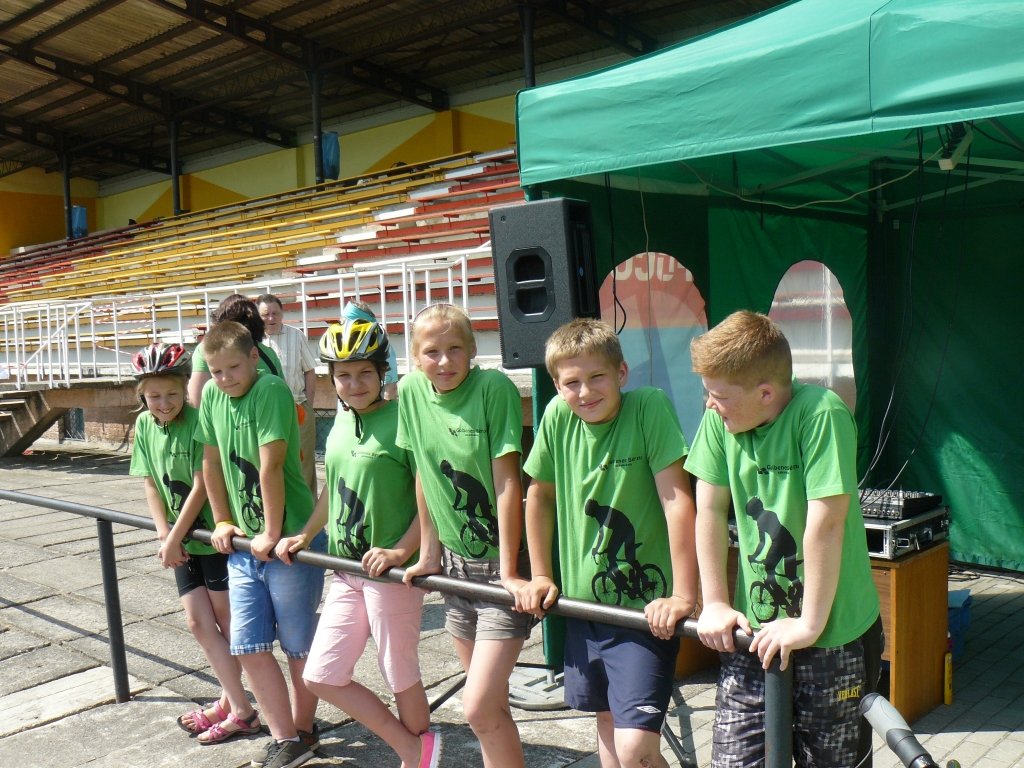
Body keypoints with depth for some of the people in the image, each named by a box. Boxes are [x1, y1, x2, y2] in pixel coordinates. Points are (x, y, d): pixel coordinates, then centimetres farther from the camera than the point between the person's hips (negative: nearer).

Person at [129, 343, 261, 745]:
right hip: (181, 541, 6)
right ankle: (234, 705, 17)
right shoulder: (145, 425, 2)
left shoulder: (199, 421, -19)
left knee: (224, 622, 4)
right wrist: (165, 536, -7)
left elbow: (201, 486, -20)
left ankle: (236, 710, 17)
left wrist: (174, 539, -16)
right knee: (199, 622, 6)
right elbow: (151, 485, 4)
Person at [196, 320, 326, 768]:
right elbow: (212, 462, 13)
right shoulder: (212, 396, 4)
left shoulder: (272, 391, -18)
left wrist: (272, 535, -18)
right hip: (243, 544, 7)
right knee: (249, 646, 5)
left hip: (289, 540, -6)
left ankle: (303, 730, 28)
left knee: (299, 646, 8)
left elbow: (270, 467, -20)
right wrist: (223, 522, 13)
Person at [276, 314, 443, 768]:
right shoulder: (341, 423, 8)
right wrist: (304, 536, 16)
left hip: (391, 572, -8)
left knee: (400, 678, 8)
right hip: (346, 571, 8)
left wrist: (401, 551, -24)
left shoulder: (401, 421, -15)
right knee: (321, 676, 9)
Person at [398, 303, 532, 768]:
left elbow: (507, 482, -18)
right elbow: (424, 476, 7)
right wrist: (428, 554, 10)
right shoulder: (411, 391, -2)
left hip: (502, 565, -5)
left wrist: (508, 571, -18)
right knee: (492, 704, 16)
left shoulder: (493, 387, -17)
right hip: (456, 564, 6)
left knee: (479, 709, -8)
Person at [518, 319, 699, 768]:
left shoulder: (649, 408, -17)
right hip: (583, 600, 5)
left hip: (645, 608, -5)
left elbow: (678, 502, -21)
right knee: (607, 721, 22)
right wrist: (541, 576, 11)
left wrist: (683, 596, -23)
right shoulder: (558, 417, -4)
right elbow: (540, 495, 9)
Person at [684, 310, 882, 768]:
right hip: (754, 631, 4)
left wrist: (810, 624, -19)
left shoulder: (821, 414, -22)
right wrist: (716, 604, 1)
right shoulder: (720, 419, -6)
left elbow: (825, 524, -23)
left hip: (833, 635, -4)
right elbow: (710, 509, 0)